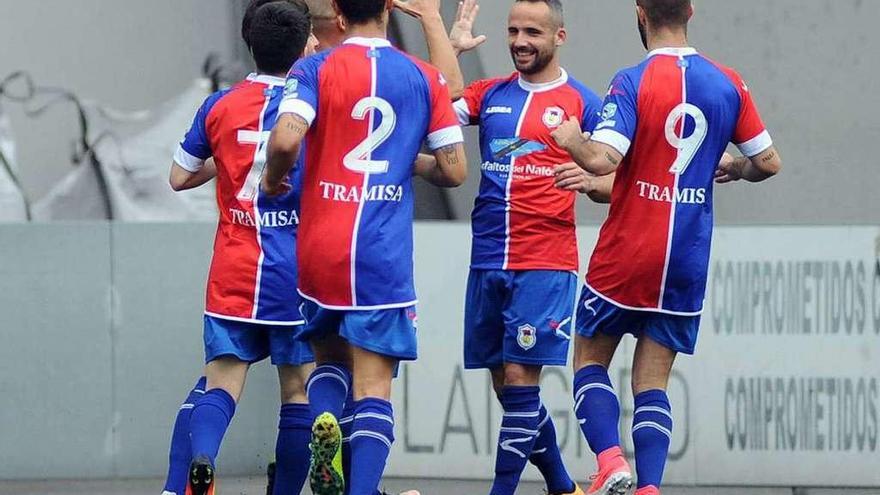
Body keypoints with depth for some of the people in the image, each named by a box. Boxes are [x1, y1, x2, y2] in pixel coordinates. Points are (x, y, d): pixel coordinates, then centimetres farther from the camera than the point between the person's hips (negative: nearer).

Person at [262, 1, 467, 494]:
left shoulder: (314, 70, -2)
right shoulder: (425, 78, 3)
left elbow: (286, 139, -19)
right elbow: (454, 171, 3)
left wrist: (273, 178, 2)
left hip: (318, 249, 1)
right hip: (385, 257, -1)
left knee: (330, 360, 21)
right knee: (374, 386, 0)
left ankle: (325, 422, -10)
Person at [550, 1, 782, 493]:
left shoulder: (633, 83, -12)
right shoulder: (728, 84, 2)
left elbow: (601, 160, -22)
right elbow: (769, 162, 7)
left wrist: (572, 140, -1)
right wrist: (731, 167, 28)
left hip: (626, 254, -3)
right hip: (689, 263, 4)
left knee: (590, 362, 12)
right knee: (652, 383, 8)